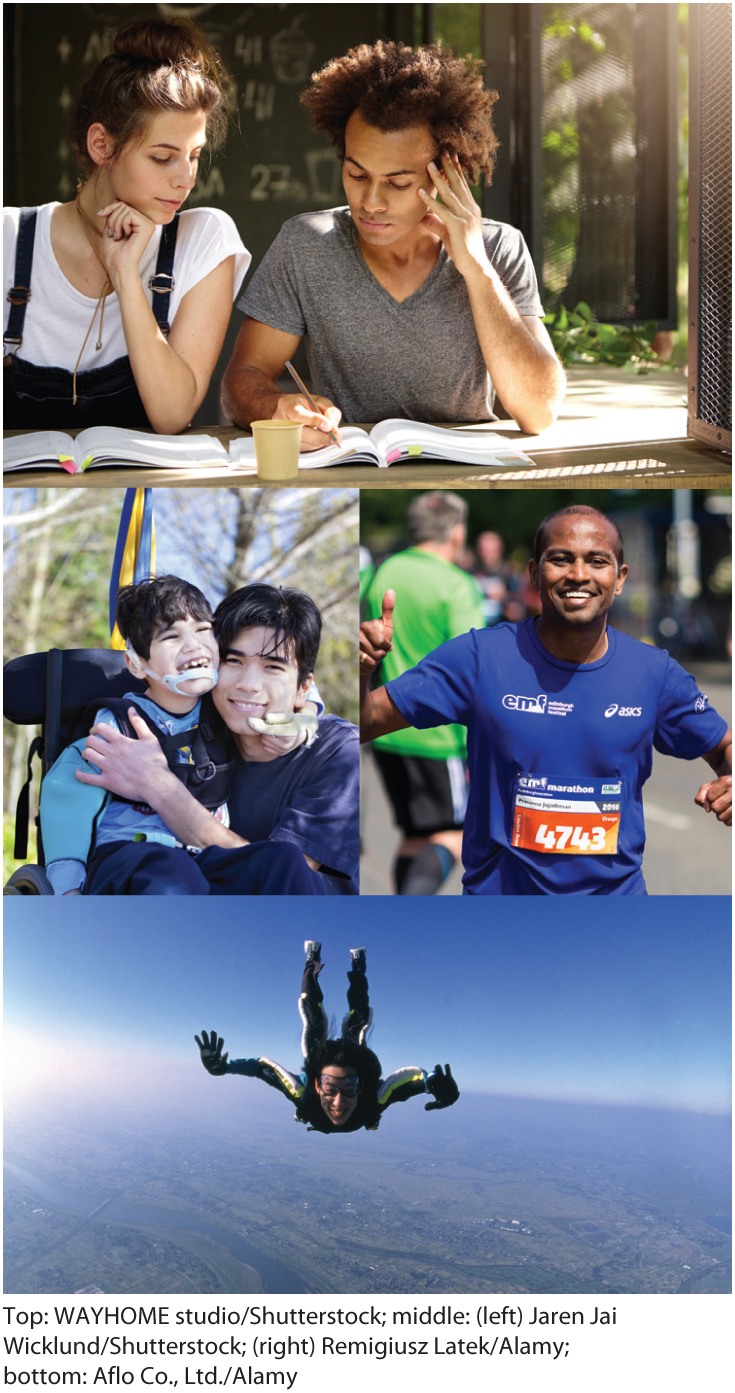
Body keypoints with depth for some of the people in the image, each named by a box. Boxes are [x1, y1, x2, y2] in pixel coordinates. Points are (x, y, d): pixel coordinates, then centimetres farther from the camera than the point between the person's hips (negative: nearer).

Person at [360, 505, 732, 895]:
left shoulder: (654, 673, -8)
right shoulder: (479, 657, -14)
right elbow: (368, 722, -13)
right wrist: (361, 670, -35)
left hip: (616, 888, 1)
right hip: (499, 888, -1)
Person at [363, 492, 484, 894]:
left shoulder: (384, 573, 8)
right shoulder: (456, 586, -11)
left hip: (388, 730, 6)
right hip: (439, 735, -6)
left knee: (415, 836, 15)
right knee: (453, 835, 1)